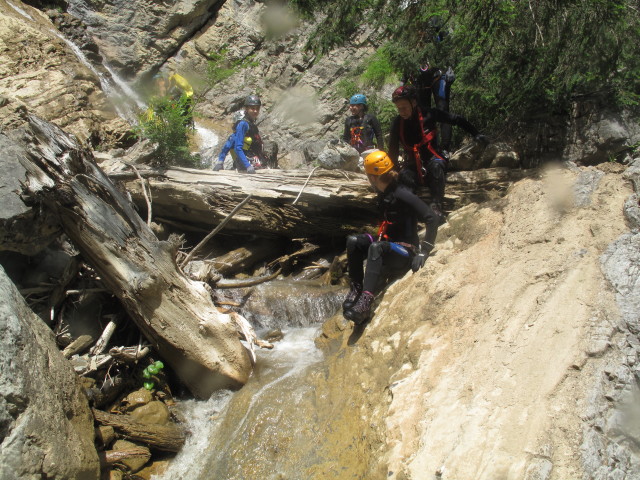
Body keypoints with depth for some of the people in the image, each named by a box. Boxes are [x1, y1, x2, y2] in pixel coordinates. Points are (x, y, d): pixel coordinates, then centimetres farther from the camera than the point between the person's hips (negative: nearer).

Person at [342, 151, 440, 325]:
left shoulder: (402, 194, -21)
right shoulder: (384, 194, 4)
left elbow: (433, 219, -26)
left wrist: (423, 252, -29)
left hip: (406, 252, -8)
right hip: (388, 244, 8)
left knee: (376, 248, -36)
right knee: (353, 241, -12)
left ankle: (365, 302, -47)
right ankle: (356, 288, -8)